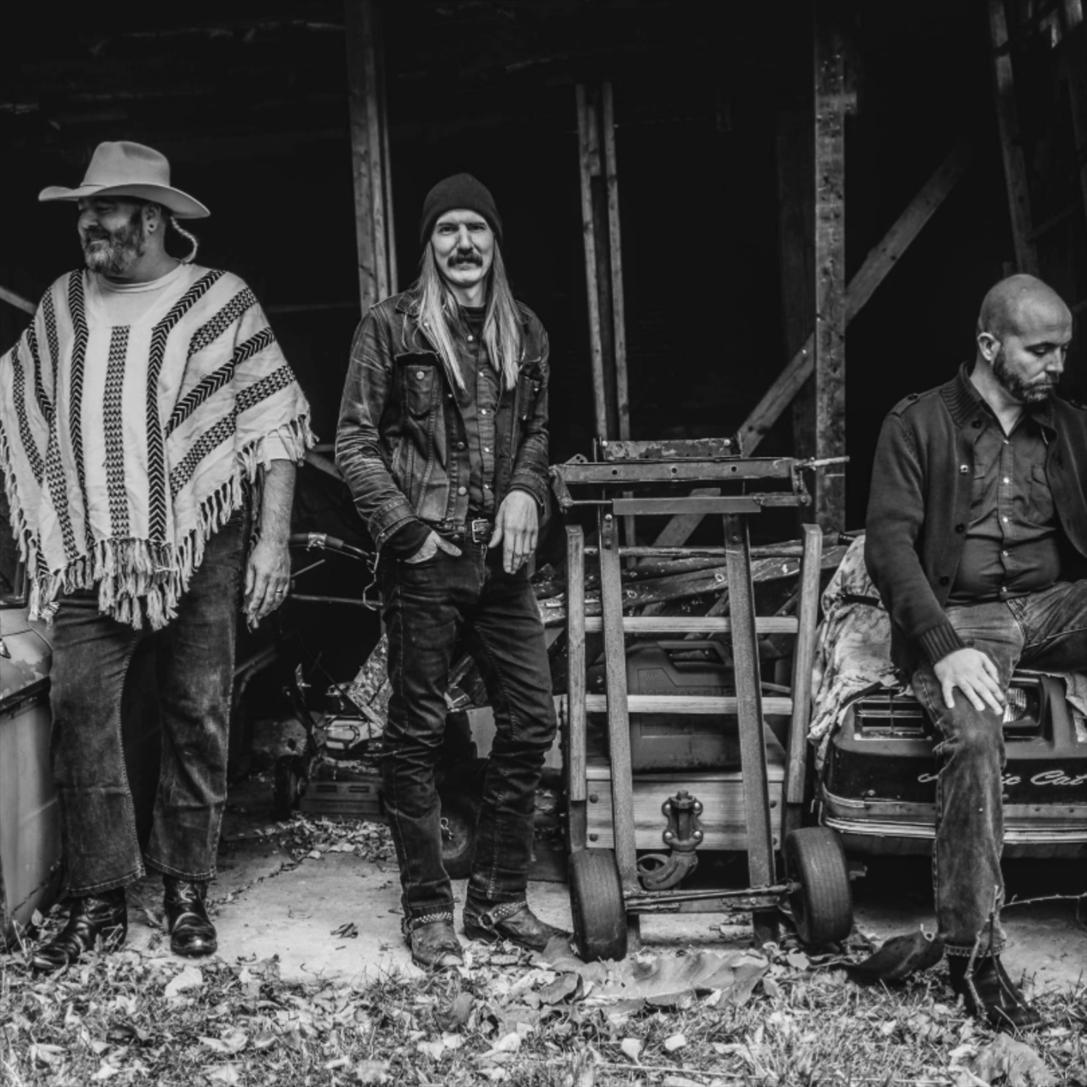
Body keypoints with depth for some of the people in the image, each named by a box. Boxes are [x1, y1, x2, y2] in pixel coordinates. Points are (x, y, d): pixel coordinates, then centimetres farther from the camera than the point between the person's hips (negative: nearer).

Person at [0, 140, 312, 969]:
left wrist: (274, 540, -9)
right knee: (80, 707, -7)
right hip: (90, 555, 3)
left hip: (199, 549, -3)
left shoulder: (221, 301, 1)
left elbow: (275, 427, -2)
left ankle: (188, 890, 15)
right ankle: (99, 901, 2)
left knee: (198, 717, 2)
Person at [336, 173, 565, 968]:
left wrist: (525, 490, 1)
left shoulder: (524, 331, 12)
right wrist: (405, 527, -10)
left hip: (501, 556, 5)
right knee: (418, 731, 1)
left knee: (532, 720, 5)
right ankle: (428, 909, 13)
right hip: (423, 557, -5)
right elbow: (354, 442, -2)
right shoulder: (390, 327, -1)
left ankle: (499, 897, 19)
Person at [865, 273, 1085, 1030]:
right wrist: (946, 648, -21)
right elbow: (889, 543, -8)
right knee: (974, 738, -32)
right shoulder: (918, 424, 2)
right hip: (958, 617, -5)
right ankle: (973, 953, -22)